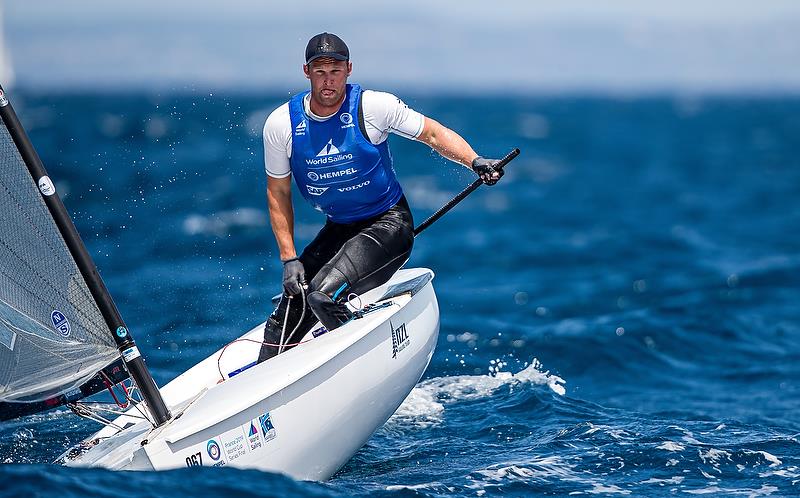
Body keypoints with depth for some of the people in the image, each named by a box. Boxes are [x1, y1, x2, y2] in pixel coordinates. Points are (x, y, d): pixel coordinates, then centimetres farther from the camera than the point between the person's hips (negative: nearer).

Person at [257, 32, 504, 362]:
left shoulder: (373, 107, -14)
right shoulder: (281, 124, -7)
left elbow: (434, 134, -4)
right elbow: (278, 193, 3)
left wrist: (475, 161, -22)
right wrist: (289, 259, -2)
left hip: (388, 224, -4)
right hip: (338, 230, 4)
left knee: (323, 296, -24)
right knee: (288, 315, -1)